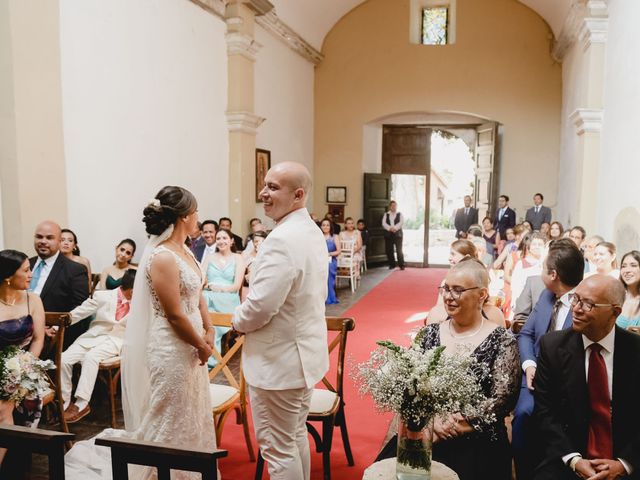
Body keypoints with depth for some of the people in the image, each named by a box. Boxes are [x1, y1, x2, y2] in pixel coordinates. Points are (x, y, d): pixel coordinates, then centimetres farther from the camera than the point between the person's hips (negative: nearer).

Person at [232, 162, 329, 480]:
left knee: (277, 448, 6)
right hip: (304, 352, 10)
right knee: (296, 437, 23)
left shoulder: (282, 239, -25)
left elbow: (260, 306, -28)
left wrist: (238, 321, -6)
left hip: (279, 361, -10)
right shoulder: (312, 231, 7)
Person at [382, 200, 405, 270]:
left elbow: (401, 222, -7)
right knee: (389, 250, 2)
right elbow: (384, 223, -2)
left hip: (398, 234, -2)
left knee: (399, 250, -7)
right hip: (388, 234, 2)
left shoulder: (400, 214, 9)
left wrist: (395, 228, -22)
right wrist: (390, 228, -19)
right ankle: (392, 265, 14)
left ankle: (401, 265, -1)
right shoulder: (386, 215, 12)